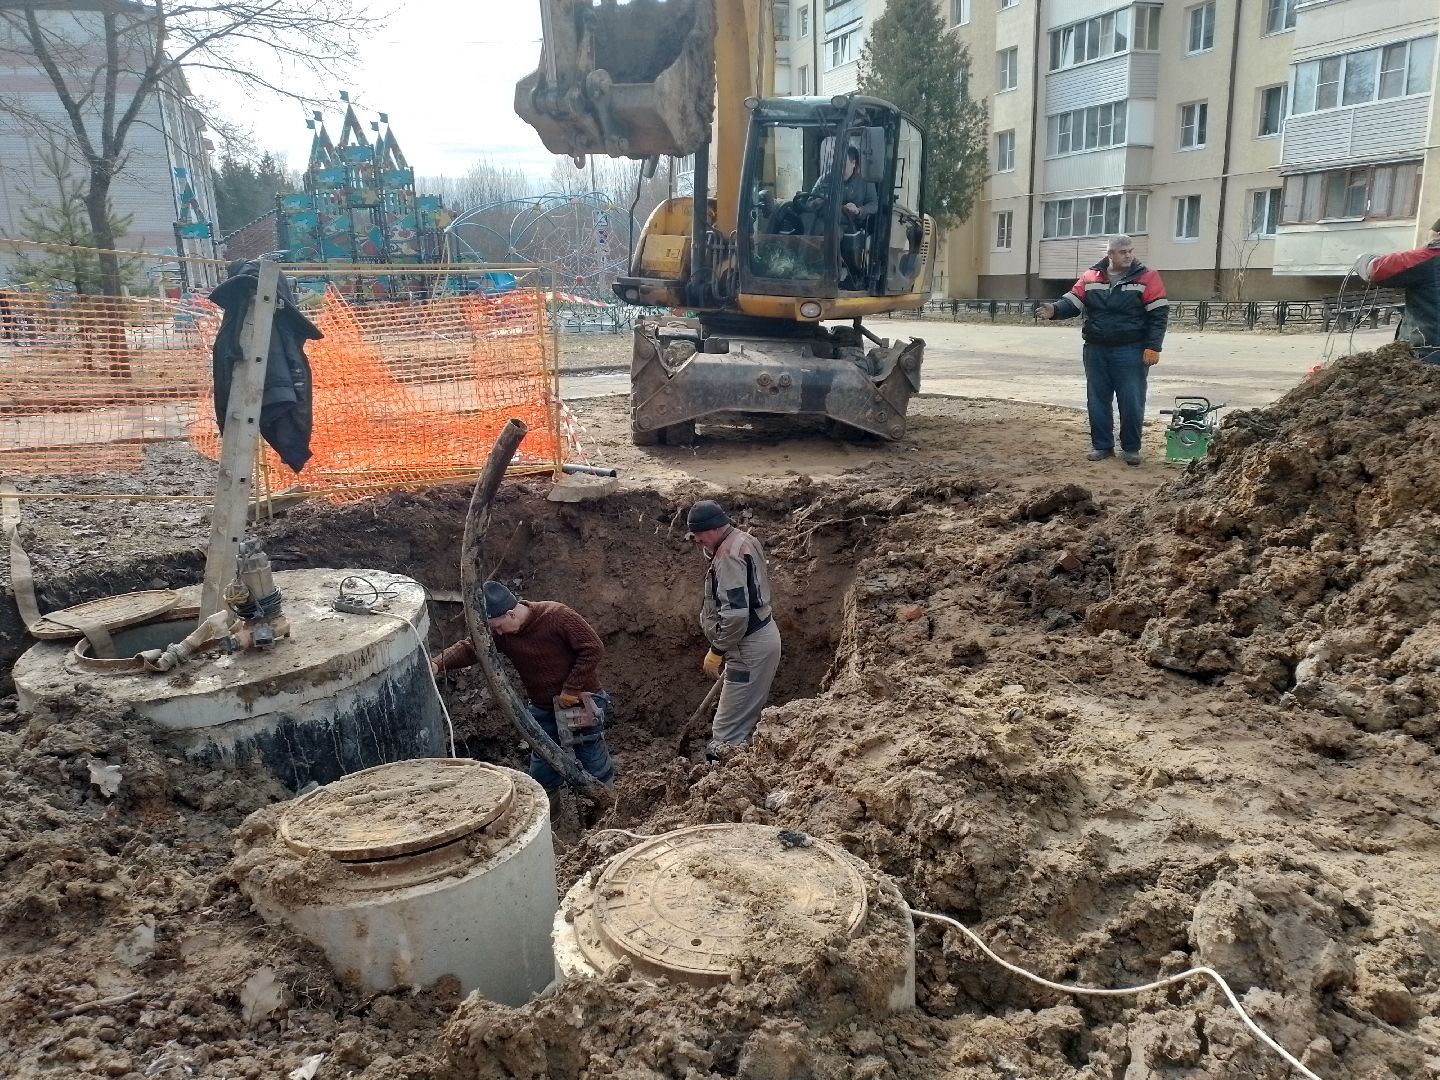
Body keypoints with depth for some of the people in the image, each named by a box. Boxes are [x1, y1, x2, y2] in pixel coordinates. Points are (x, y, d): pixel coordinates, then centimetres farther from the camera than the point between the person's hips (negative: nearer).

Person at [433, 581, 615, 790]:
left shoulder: (557, 616, -22)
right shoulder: (501, 632, -7)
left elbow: (593, 648, -21)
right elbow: (469, 648, -17)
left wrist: (571, 690, -20)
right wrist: (438, 664, -36)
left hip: (582, 702, -5)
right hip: (543, 709, 5)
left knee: (595, 770, 3)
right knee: (542, 777, 10)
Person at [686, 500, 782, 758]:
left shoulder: (729, 556, -21)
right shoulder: (741, 540, 12)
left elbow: (735, 613, -27)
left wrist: (717, 651, -18)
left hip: (751, 646, -11)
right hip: (760, 636, 11)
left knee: (727, 734, -7)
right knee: (743, 718, 20)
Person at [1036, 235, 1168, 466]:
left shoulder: (1146, 278, -3)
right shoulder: (1090, 277, 6)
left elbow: (1158, 315, -5)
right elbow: (1072, 302, 5)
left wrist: (1153, 347, -12)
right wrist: (1054, 310, -18)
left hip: (1130, 352, -3)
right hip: (1096, 351, 3)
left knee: (1131, 402, 0)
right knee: (1097, 401, 8)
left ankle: (1131, 448, 13)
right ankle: (1101, 445, 20)